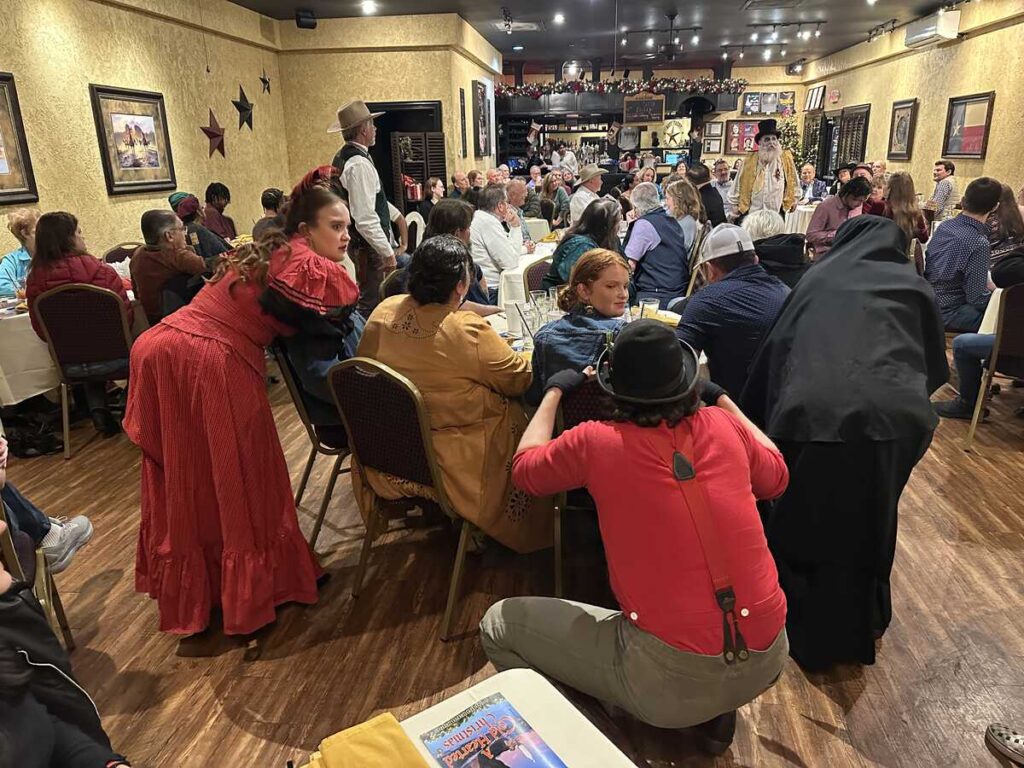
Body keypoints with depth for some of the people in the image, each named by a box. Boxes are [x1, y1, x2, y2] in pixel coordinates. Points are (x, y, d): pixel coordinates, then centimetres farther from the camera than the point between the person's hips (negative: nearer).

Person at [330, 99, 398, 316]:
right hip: (368, 245, -10)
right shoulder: (359, 164, -19)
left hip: (357, 243, 10)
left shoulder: (342, 158, 13)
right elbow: (365, 219, -25)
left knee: (367, 298, 17)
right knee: (371, 302, -6)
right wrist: (387, 252, -20)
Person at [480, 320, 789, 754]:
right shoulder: (725, 426, -2)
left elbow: (524, 469, 8)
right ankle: (715, 712, 23)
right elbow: (776, 478, 20)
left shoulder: (595, 443, -12)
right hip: (766, 662, 5)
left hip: (674, 680, -5)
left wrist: (554, 392, 21)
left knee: (498, 625, 7)